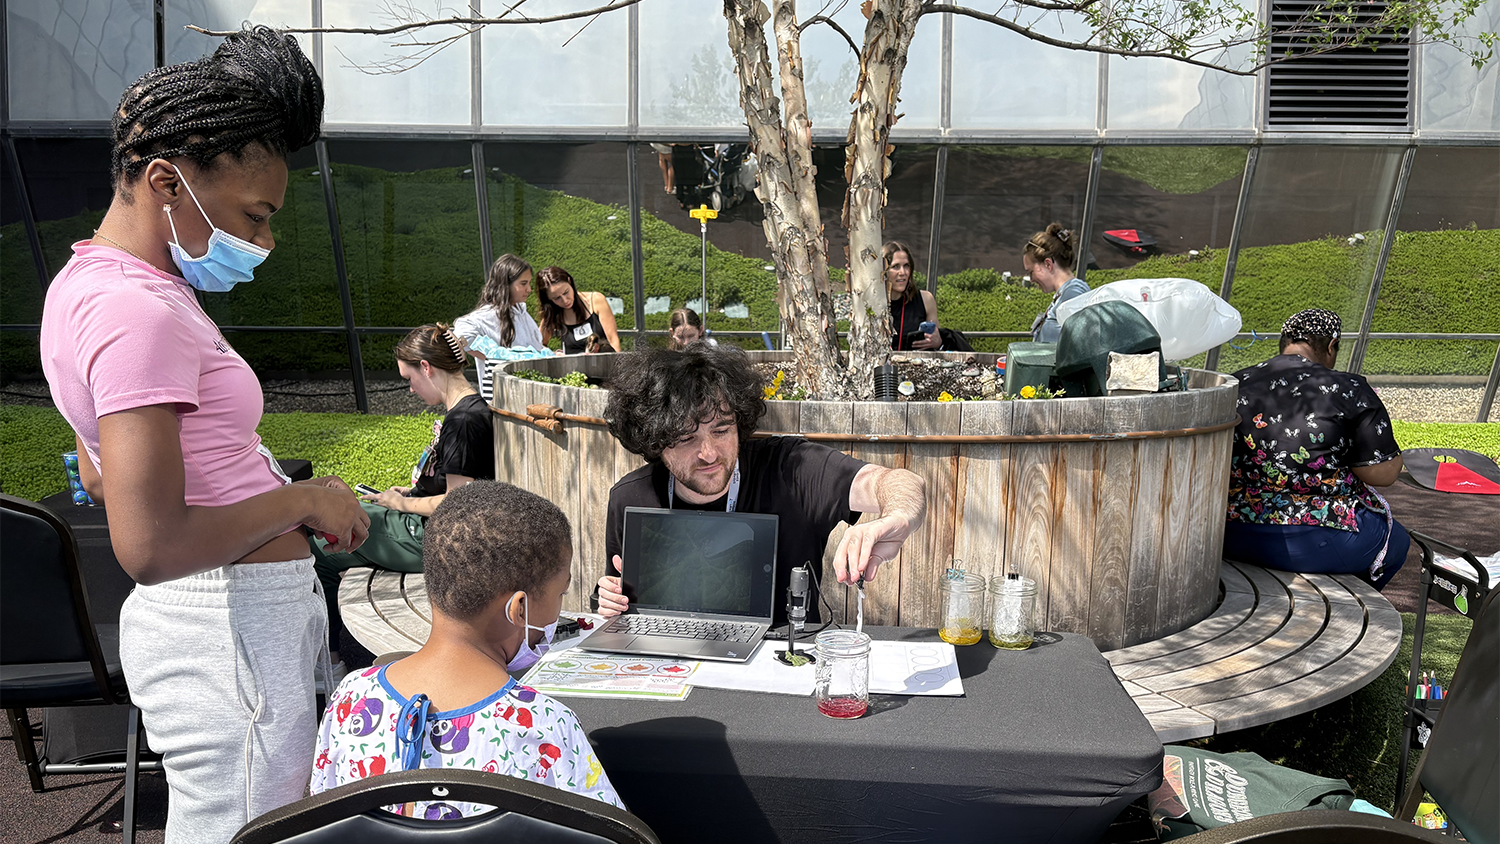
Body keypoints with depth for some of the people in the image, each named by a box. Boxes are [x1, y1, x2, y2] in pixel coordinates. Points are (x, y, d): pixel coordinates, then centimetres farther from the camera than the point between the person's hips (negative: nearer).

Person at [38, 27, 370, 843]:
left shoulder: (90, 282, 11)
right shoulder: (138, 313, -22)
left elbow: (99, 473, 22)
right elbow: (149, 547, -29)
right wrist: (301, 499, -17)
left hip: (203, 618, 10)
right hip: (232, 629, -10)